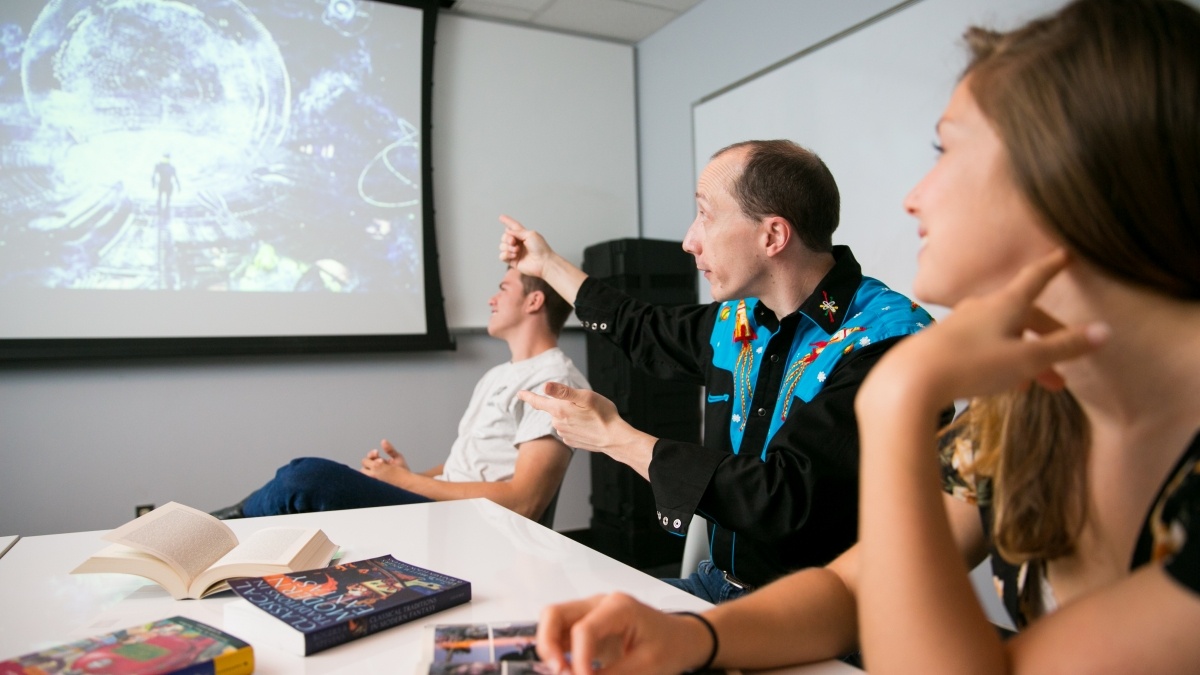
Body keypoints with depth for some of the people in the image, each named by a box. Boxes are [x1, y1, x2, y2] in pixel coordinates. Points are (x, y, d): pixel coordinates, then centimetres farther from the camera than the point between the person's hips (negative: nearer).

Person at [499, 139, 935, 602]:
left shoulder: (887, 339, -21)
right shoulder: (738, 318, 4)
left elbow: (783, 498, -28)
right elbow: (648, 332, 24)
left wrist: (615, 436, -19)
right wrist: (547, 265, 33)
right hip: (719, 583, 7)